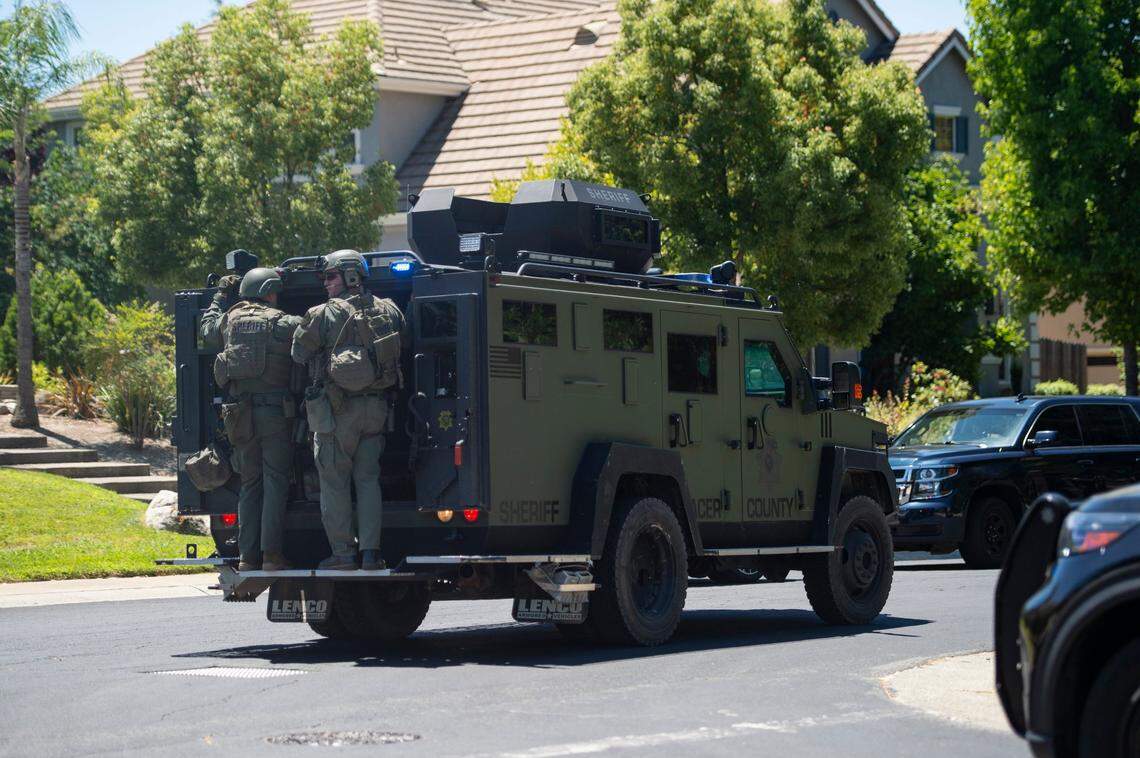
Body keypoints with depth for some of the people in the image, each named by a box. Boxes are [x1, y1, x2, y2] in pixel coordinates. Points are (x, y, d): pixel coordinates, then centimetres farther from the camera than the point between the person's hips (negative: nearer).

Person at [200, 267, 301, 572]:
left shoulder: (229, 319, 11)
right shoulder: (283, 323, -2)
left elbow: (207, 330, 31)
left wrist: (221, 296, 44)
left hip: (240, 413, 5)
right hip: (275, 410, -4)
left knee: (249, 484, 10)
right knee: (275, 482, -3)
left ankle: (248, 555, 6)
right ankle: (272, 554, -10)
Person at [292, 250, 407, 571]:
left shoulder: (322, 315, -8)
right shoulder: (389, 311, 5)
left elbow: (299, 354, -2)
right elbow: (405, 348, 16)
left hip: (336, 408, -4)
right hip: (377, 406, 4)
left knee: (334, 481, 3)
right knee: (368, 479, 9)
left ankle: (342, 552, 2)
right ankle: (370, 552, 3)